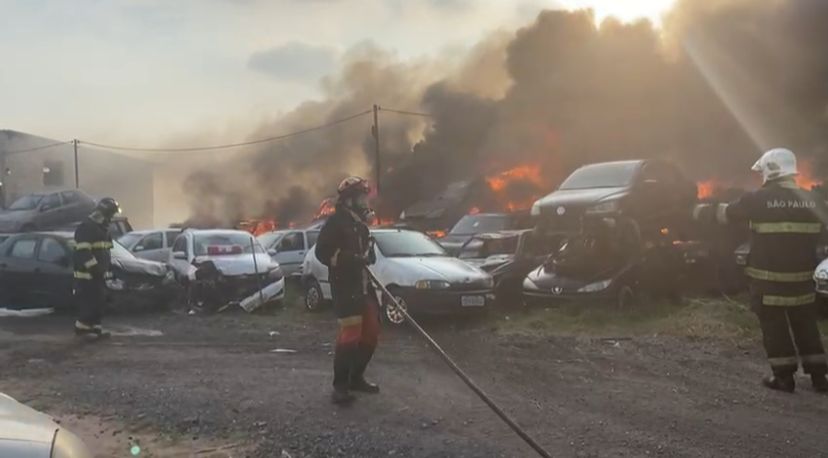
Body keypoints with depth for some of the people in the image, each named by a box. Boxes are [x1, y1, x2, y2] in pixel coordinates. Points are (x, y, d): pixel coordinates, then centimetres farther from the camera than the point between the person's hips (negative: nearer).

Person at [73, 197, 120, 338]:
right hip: (87, 274, -9)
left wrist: (107, 268, 17)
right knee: (89, 301, -7)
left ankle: (94, 326, 16)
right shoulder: (86, 228, -17)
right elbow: (83, 253, -23)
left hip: (98, 273, 9)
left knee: (99, 300, 10)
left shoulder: (103, 228, 14)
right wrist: (96, 269, -23)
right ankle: (82, 327, 3)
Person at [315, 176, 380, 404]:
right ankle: (340, 385, -9)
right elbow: (323, 252, -17)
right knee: (350, 334, -17)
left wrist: (367, 256, 4)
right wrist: (351, 259, -25)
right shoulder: (336, 222, -9)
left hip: (364, 285, 9)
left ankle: (356, 377, 25)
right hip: (345, 286, -9)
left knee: (371, 333, 10)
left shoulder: (360, 223, 18)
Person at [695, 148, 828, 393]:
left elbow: (726, 213, 2)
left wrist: (701, 211, 19)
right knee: (805, 324, 15)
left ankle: (784, 377, 9)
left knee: (774, 326, 6)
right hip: (802, 276, 4)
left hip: (768, 276, -4)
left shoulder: (760, 199, -11)